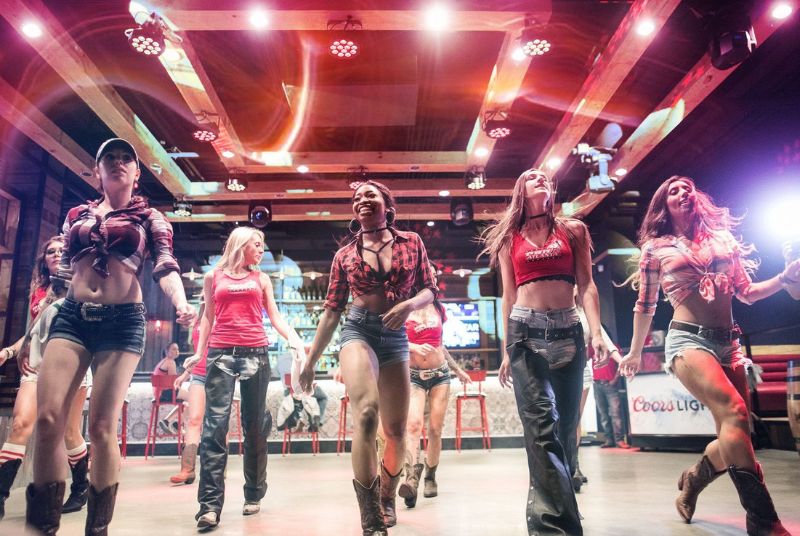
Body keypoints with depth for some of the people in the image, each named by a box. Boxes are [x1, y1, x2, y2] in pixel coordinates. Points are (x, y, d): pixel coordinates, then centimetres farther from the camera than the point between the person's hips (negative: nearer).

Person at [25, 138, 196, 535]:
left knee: (101, 426, -5)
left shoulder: (150, 218, 8)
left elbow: (166, 267, -5)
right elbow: (62, 271, 22)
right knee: (47, 418, -10)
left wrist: (181, 305, -25)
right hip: (72, 316, 3)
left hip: (122, 321, -3)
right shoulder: (77, 215, 17)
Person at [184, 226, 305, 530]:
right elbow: (208, 318, 14)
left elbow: (275, 317, 11)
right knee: (215, 424, -11)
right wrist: (198, 353, 4)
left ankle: (254, 495, 15)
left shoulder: (261, 278, 16)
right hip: (221, 354, -1)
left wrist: (294, 338, -6)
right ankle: (210, 504, -11)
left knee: (254, 425, 4)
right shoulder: (213, 277, 13)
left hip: (256, 354, 1)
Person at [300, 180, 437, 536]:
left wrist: (410, 304, -16)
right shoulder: (344, 255, 5)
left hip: (396, 337, 2)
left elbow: (429, 290, 7)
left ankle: (387, 498, 36)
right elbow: (331, 312, 8)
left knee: (396, 430, 8)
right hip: (358, 331, -2)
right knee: (366, 411, -28)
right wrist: (310, 361, 8)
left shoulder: (411, 242, 6)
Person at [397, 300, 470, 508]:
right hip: (413, 376, -3)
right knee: (414, 424, -22)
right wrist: (414, 347, -25)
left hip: (440, 374, 3)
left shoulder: (438, 308, 10)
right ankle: (412, 476, -31)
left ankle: (430, 477, 17)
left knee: (435, 429, 2)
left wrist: (458, 369, 25)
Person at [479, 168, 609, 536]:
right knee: (541, 424, -14)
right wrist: (506, 351, 10)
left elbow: (586, 286, 7)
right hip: (525, 331, -1)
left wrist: (596, 332, -7)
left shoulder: (573, 230, 13)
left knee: (566, 425, 4)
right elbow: (509, 296, 13)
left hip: (567, 330, 1)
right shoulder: (509, 239, 13)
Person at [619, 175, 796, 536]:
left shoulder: (722, 237, 15)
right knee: (734, 412, -26)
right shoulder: (655, 248, 5)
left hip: (729, 342, 5)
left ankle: (692, 480, 30)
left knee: (734, 435, 2)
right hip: (688, 339, -5)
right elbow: (645, 307, 13)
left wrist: (786, 277, 2)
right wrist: (635, 353, 18)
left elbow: (746, 293, 19)